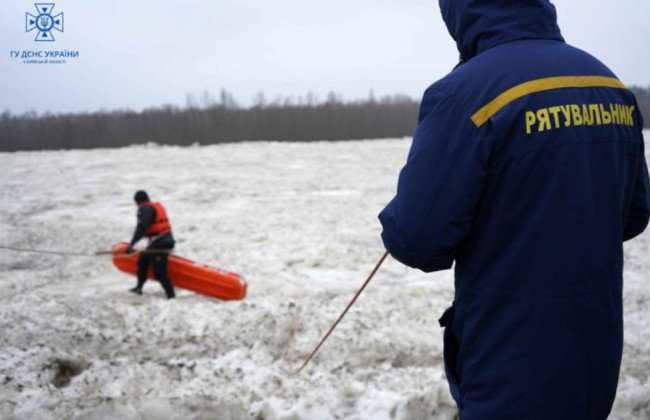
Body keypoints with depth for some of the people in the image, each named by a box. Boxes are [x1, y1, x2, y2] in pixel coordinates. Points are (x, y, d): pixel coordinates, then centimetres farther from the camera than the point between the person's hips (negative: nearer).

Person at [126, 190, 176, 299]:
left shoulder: (145, 209, -9)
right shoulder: (158, 206, 18)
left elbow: (141, 227, -23)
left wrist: (132, 244, -29)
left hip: (159, 243, -10)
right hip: (166, 240, 10)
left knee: (160, 273, -10)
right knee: (143, 259, 23)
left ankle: (171, 295, -11)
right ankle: (139, 287, 33)